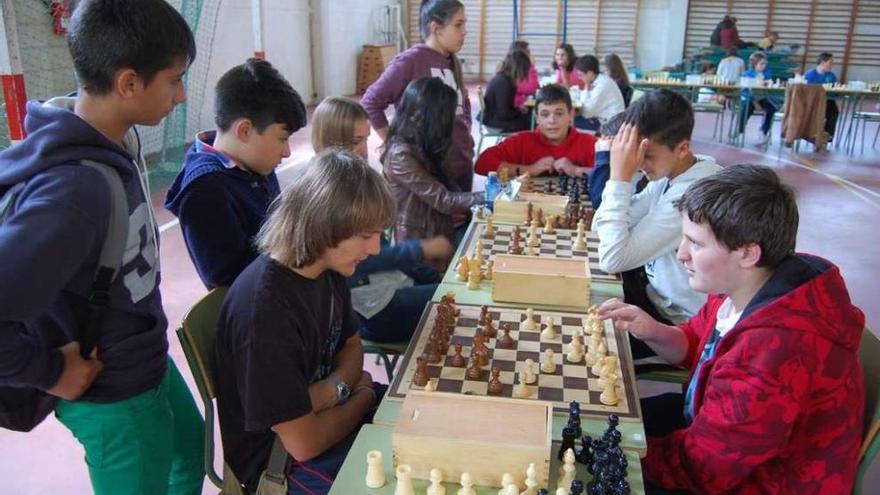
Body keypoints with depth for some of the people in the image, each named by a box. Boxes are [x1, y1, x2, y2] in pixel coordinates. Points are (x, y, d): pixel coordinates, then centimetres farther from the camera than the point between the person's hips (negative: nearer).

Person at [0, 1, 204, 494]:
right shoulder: (76, 186, -35)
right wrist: (50, 371, -22)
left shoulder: (117, 139, -7)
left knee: (193, 455, 29)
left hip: (150, 362, 8)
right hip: (114, 395, -8)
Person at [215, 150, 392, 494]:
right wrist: (364, 396, -10)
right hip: (283, 462, -7)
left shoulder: (327, 266, -8)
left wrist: (336, 388, -14)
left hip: (325, 410, 8)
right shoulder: (264, 307, -33)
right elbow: (303, 443, -28)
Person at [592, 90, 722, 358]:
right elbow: (602, 227, -4)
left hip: (677, 322, -8)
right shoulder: (672, 173, -4)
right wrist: (620, 176, -18)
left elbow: (613, 259, -33)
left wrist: (620, 177, -31)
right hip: (656, 289, 8)